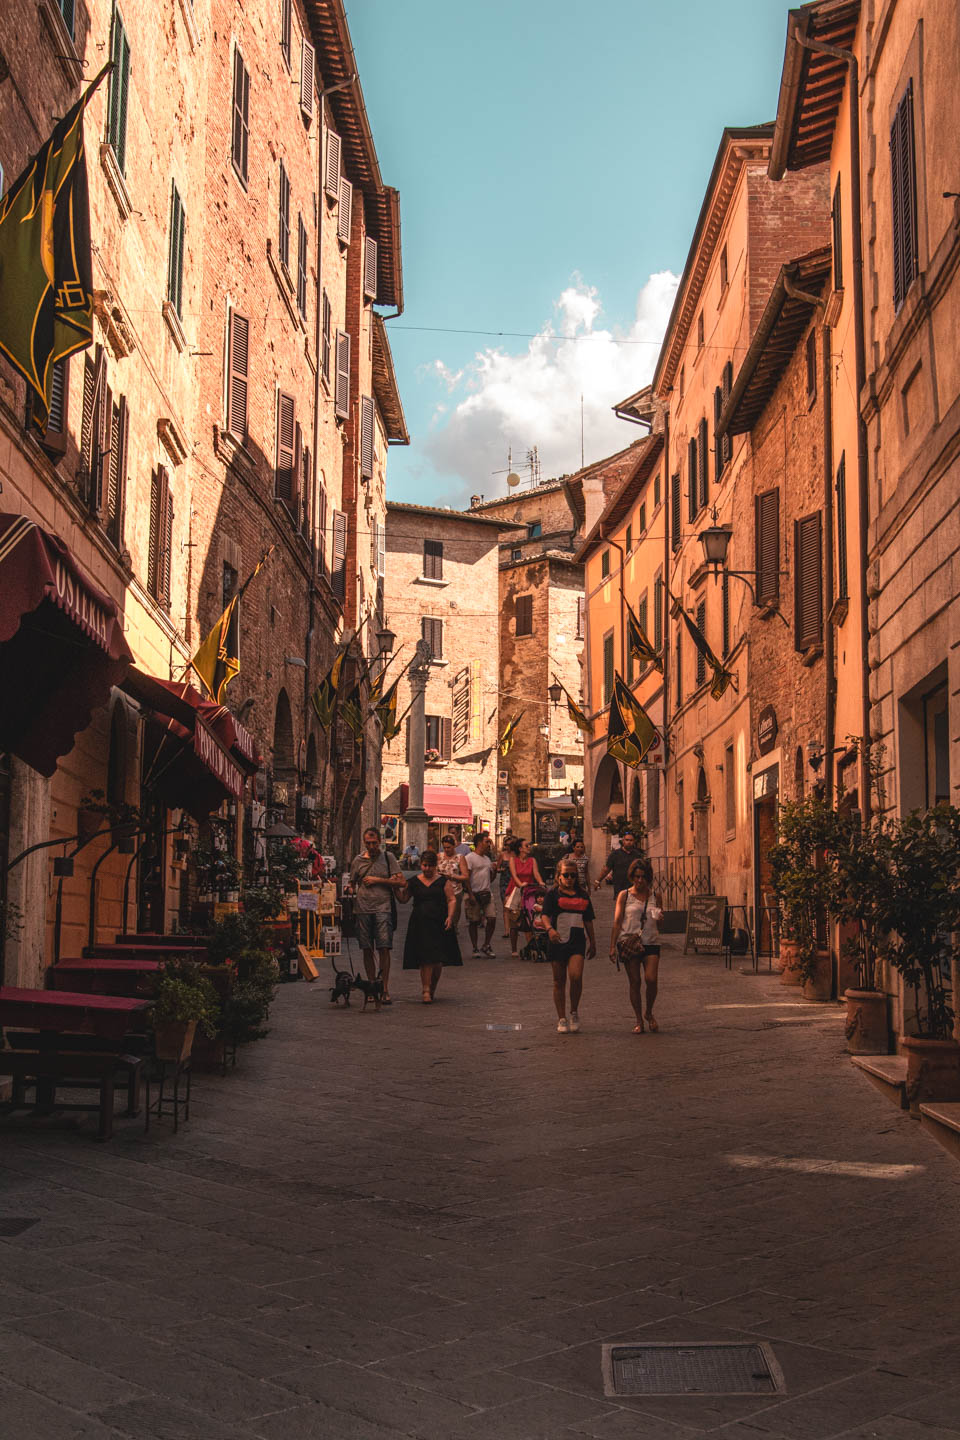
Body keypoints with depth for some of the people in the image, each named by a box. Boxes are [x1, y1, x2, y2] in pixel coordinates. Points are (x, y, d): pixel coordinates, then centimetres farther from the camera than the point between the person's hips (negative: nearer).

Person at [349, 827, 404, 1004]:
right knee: (367, 950, 4)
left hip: (383, 908, -2)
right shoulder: (358, 861, 12)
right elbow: (352, 885, 20)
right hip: (362, 909, 2)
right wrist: (350, 892, -3)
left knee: (384, 948, -9)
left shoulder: (388, 858, 6)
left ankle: (385, 989, -6)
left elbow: (401, 882, 0)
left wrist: (378, 880, -6)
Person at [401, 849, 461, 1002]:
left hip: (439, 924, 0)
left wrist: (450, 917, -12)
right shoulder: (413, 882, 9)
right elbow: (403, 899, 9)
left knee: (438, 961, 4)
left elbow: (452, 900, 1)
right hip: (420, 925, 0)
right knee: (425, 960, -7)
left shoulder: (443, 881, 5)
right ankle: (426, 991, -4)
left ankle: (432, 989, 21)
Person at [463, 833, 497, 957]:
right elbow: (466, 877, -11)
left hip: (487, 893, 6)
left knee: (492, 918, -4)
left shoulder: (487, 859, 17)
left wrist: (494, 870, 2)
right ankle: (475, 948, 11)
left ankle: (486, 946, 11)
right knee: (473, 922, 1)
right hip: (474, 894, -6)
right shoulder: (469, 858, -5)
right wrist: (470, 895, -17)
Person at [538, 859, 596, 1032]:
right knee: (559, 981, 4)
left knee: (576, 976, -18)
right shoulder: (552, 894, 3)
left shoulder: (583, 895, 14)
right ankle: (562, 1020, 13)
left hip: (577, 941, 1)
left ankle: (574, 1012, 3)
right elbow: (544, 915, -10)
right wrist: (550, 929, -29)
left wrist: (593, 942, 21)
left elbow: (588, 920, 21)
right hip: (558, 941, -1)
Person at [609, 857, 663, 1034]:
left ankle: (649, 1013, 12)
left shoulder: (655, 896, 9)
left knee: (651, 979, -14)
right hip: (629, 943, -1)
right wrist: (612, 946, -4)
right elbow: (617, 922, 2)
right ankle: (639, 1020, 14)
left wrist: (659, 918, -7)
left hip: (651, 942, 1)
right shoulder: (624, 895, 3)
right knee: (635, 982, 1)